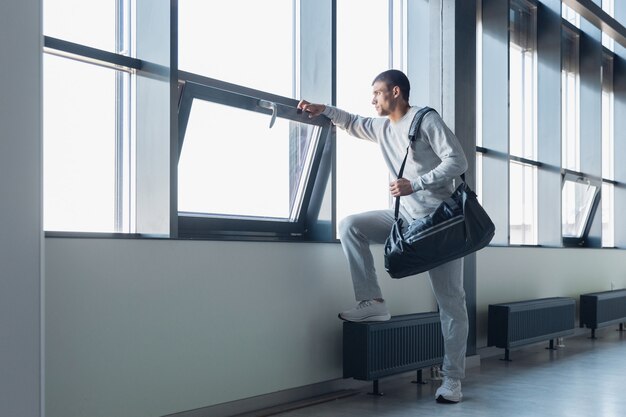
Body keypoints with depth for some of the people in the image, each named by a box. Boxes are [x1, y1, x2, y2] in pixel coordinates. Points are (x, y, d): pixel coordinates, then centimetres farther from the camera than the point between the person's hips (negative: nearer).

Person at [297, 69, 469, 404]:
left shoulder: (427, 119, -10)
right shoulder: (382, 127, 12)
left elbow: (457, 161, -17)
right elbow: (354, 123, 31)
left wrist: (415, 184, -24)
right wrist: (323, 110, 17)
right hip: (406, 219, 7)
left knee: (450, 300, -3)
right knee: (350, 226, -9)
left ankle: (452, 378, 4)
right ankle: (372, 301, -7)